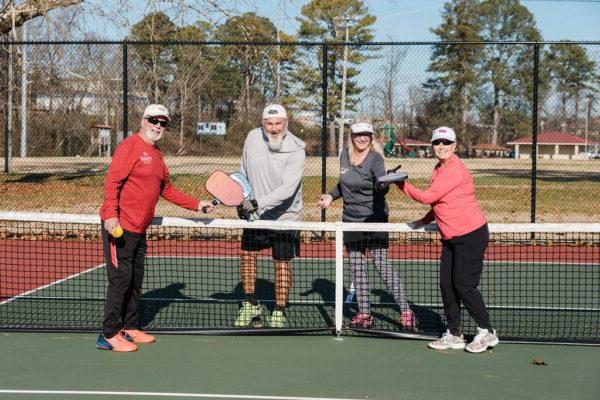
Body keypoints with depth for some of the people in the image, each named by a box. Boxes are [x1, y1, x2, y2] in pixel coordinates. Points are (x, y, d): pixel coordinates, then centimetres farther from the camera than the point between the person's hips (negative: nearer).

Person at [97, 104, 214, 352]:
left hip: (139, 229, 9)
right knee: (120, 279, -7)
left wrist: (196, 205, 21)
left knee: (135, 281, 14)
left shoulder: (157, 155, 17)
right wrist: (110, 214, -28)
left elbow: (167, 190, 25)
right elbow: (112, 181, -18)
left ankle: (130, 328, 25)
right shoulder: (130, 146, -10)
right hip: (119, 228, -9)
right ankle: (109, 335, 0)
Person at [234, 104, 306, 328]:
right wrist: (241, 200, 14)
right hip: (253, 212, 5)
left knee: (282, 262, 0)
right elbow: (244, 170, 12)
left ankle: (279, 312, 15)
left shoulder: (296, 150, -20)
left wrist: (257, 203, -37)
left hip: (284, 216, -5)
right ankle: (250, 305, 27)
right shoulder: (252, 138, -5)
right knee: (247, 254, 9)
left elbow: (287, 188, -30)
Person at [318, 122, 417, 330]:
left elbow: (381, 188, -30)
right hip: (351, 220, 6)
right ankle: (364, 314, 15)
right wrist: (331, 196, 13)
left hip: (374, 220, -6)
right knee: (357, 268, 7)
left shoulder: (375, 159, -14)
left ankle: (406, 311, -3)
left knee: (382, 265, -10)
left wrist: (384, 184, -51)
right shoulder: (345, 155, 5)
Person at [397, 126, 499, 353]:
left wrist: (402, 185, -8)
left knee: (464, 286, -6)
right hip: (451, 238, 9)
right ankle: (453, 336, 17)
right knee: (447, 285, 8)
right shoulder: (439, 169, 11)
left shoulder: (455, 170, -19)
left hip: (471, 235, -9)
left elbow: (427, 197, -20)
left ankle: (487, 332, 10)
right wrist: (424, 221, 15)